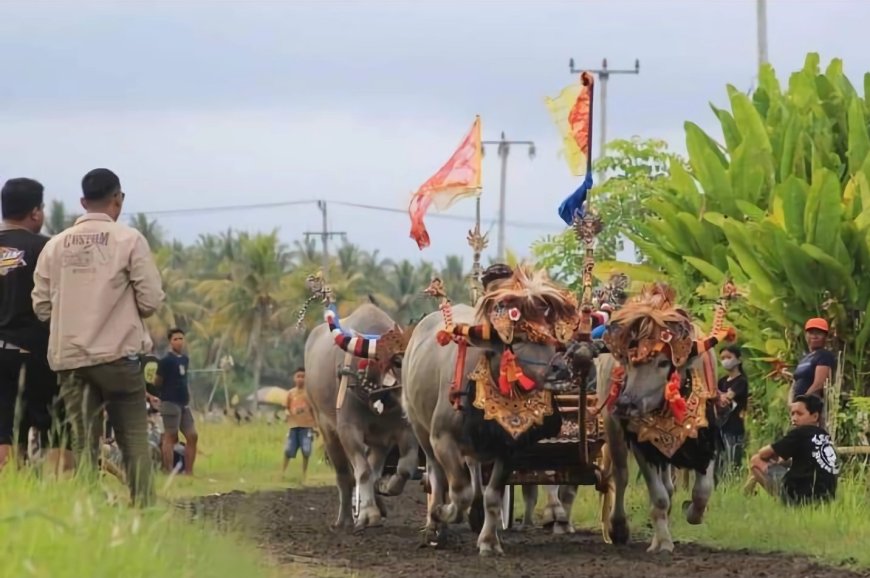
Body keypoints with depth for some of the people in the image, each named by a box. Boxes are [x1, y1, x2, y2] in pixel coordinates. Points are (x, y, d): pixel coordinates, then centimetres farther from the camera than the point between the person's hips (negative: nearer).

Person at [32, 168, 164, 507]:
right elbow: (151, 300, -6)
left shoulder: (55, 246, 5)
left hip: (68, 357, 3)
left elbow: (41, 306, 6)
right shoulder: (129, 240, -5)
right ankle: (143, 508, -4)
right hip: (118, 353, -3)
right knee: (133, 438, 5)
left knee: (83, 443, 7)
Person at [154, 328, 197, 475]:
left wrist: (187, 396, 12)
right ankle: (168, 472, -6)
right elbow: (157, 383, -9)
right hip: (170, 403, -8)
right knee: (171, 438, -7)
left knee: (192, 436, 4)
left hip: (184, 403, 8)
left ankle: (189, 472, 9)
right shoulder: (166, 361, -11)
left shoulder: (185, 360, 13)